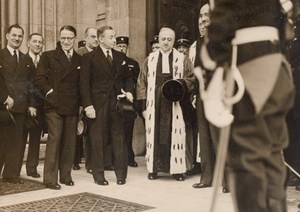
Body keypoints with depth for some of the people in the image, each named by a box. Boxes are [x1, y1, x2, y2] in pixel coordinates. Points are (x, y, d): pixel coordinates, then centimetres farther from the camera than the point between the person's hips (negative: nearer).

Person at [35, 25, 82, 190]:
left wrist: (79, 102, 3)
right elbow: (40, 78, -2)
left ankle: (66, 175, 18)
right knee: (54, 140, -7)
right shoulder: (48, 56, 5)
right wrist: (49, 92, -10)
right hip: (54, 106, -3)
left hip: (72, 107, 4)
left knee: (69, 142, 7)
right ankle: (50, 179, -2)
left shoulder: (80, 60, 13)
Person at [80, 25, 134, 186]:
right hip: (98, 105, -3)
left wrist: (129, 91, 0)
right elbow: (84, 83, -5)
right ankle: (98, 175, 15)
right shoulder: (90, 57, -1)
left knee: (119, 139, 5)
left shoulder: (121, 57, 13)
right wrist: (88, 105, -12)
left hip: (117, 103, 4)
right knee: (98, 141, 3)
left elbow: (128, 78, 19)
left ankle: (121, 174, 15)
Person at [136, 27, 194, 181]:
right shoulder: (150, 59, 10)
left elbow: (191, 78, 7)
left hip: (174, 104, -1)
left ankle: (176, 169, 7)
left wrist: (181, 84, -15)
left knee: (175, 135, -1)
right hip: (154, 104, 1)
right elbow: (142, 81, 8)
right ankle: (154, 168, 11)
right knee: (154, 134, 3)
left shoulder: (182, 59, 8)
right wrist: (143, 103, -1)